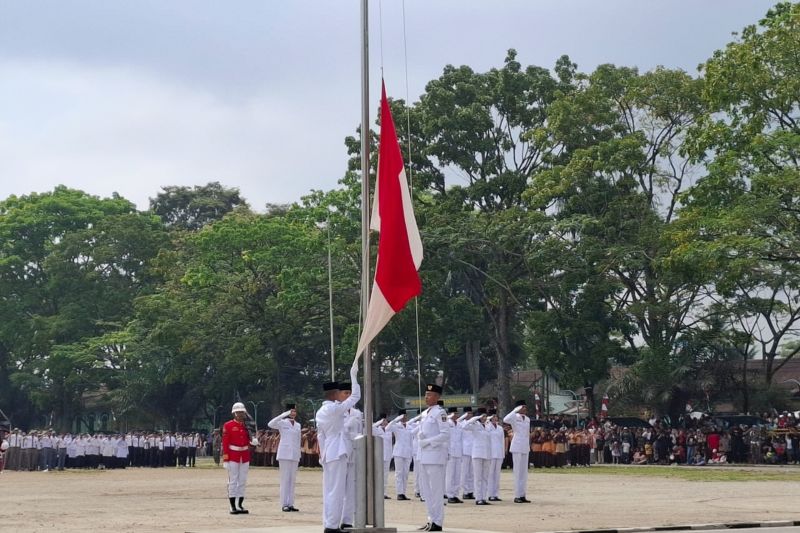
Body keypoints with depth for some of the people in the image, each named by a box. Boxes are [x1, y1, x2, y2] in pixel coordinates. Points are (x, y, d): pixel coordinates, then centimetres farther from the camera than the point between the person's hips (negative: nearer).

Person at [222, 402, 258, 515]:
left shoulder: (246, 426, 11)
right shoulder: (228, 425, -4)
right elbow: (225, 442, -8)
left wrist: (253, 441, -8)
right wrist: (225, 458, -13)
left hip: (245, 456, 5)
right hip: (233, 456, -5)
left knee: (243, 481, 7)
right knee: (233, 481, -3)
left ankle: (240, 505, 12)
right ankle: (233, 506, 0)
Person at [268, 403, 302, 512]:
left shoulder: (298, 425, 14)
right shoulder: (282, 423, -1)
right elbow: (270, 424, -20)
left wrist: (299, 456, 12)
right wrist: (283, 414, -26)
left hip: (294, 455, 5)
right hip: (284, 454, -5)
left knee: (292, 480, 5)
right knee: (285, 479, -6)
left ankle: (290, 504, 8)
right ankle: (284, 504, -4)